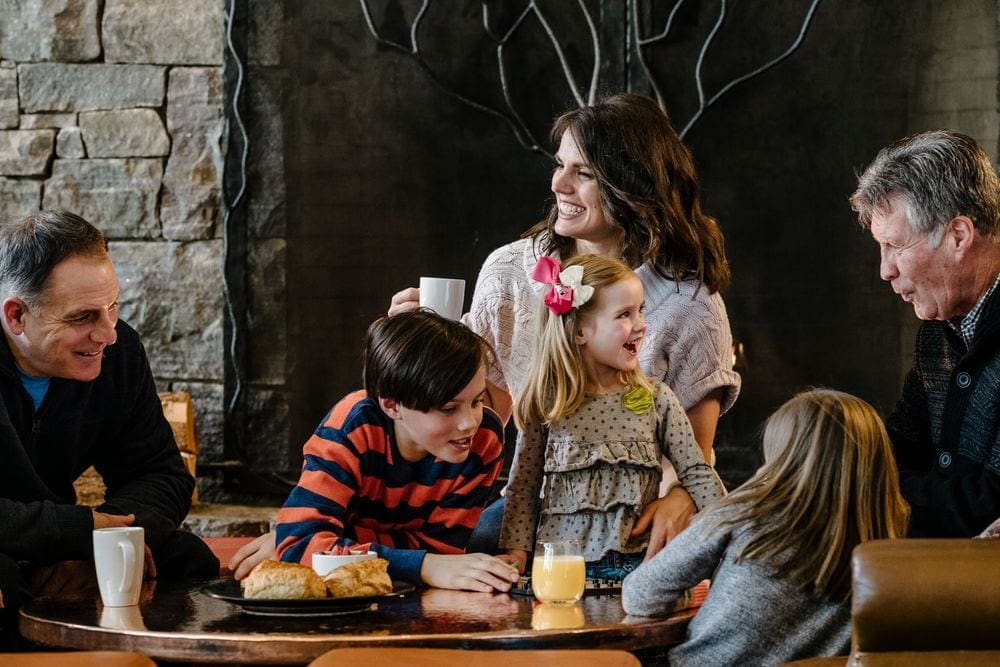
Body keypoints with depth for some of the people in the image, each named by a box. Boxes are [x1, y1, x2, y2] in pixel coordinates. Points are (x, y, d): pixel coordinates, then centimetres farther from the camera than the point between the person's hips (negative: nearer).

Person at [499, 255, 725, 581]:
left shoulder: (657, 399, 5)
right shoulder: (545, 404, 3)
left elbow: (697, 474, 5)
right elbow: (523, 487, 7)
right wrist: (516, 551, -3)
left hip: (635, 562, 1)